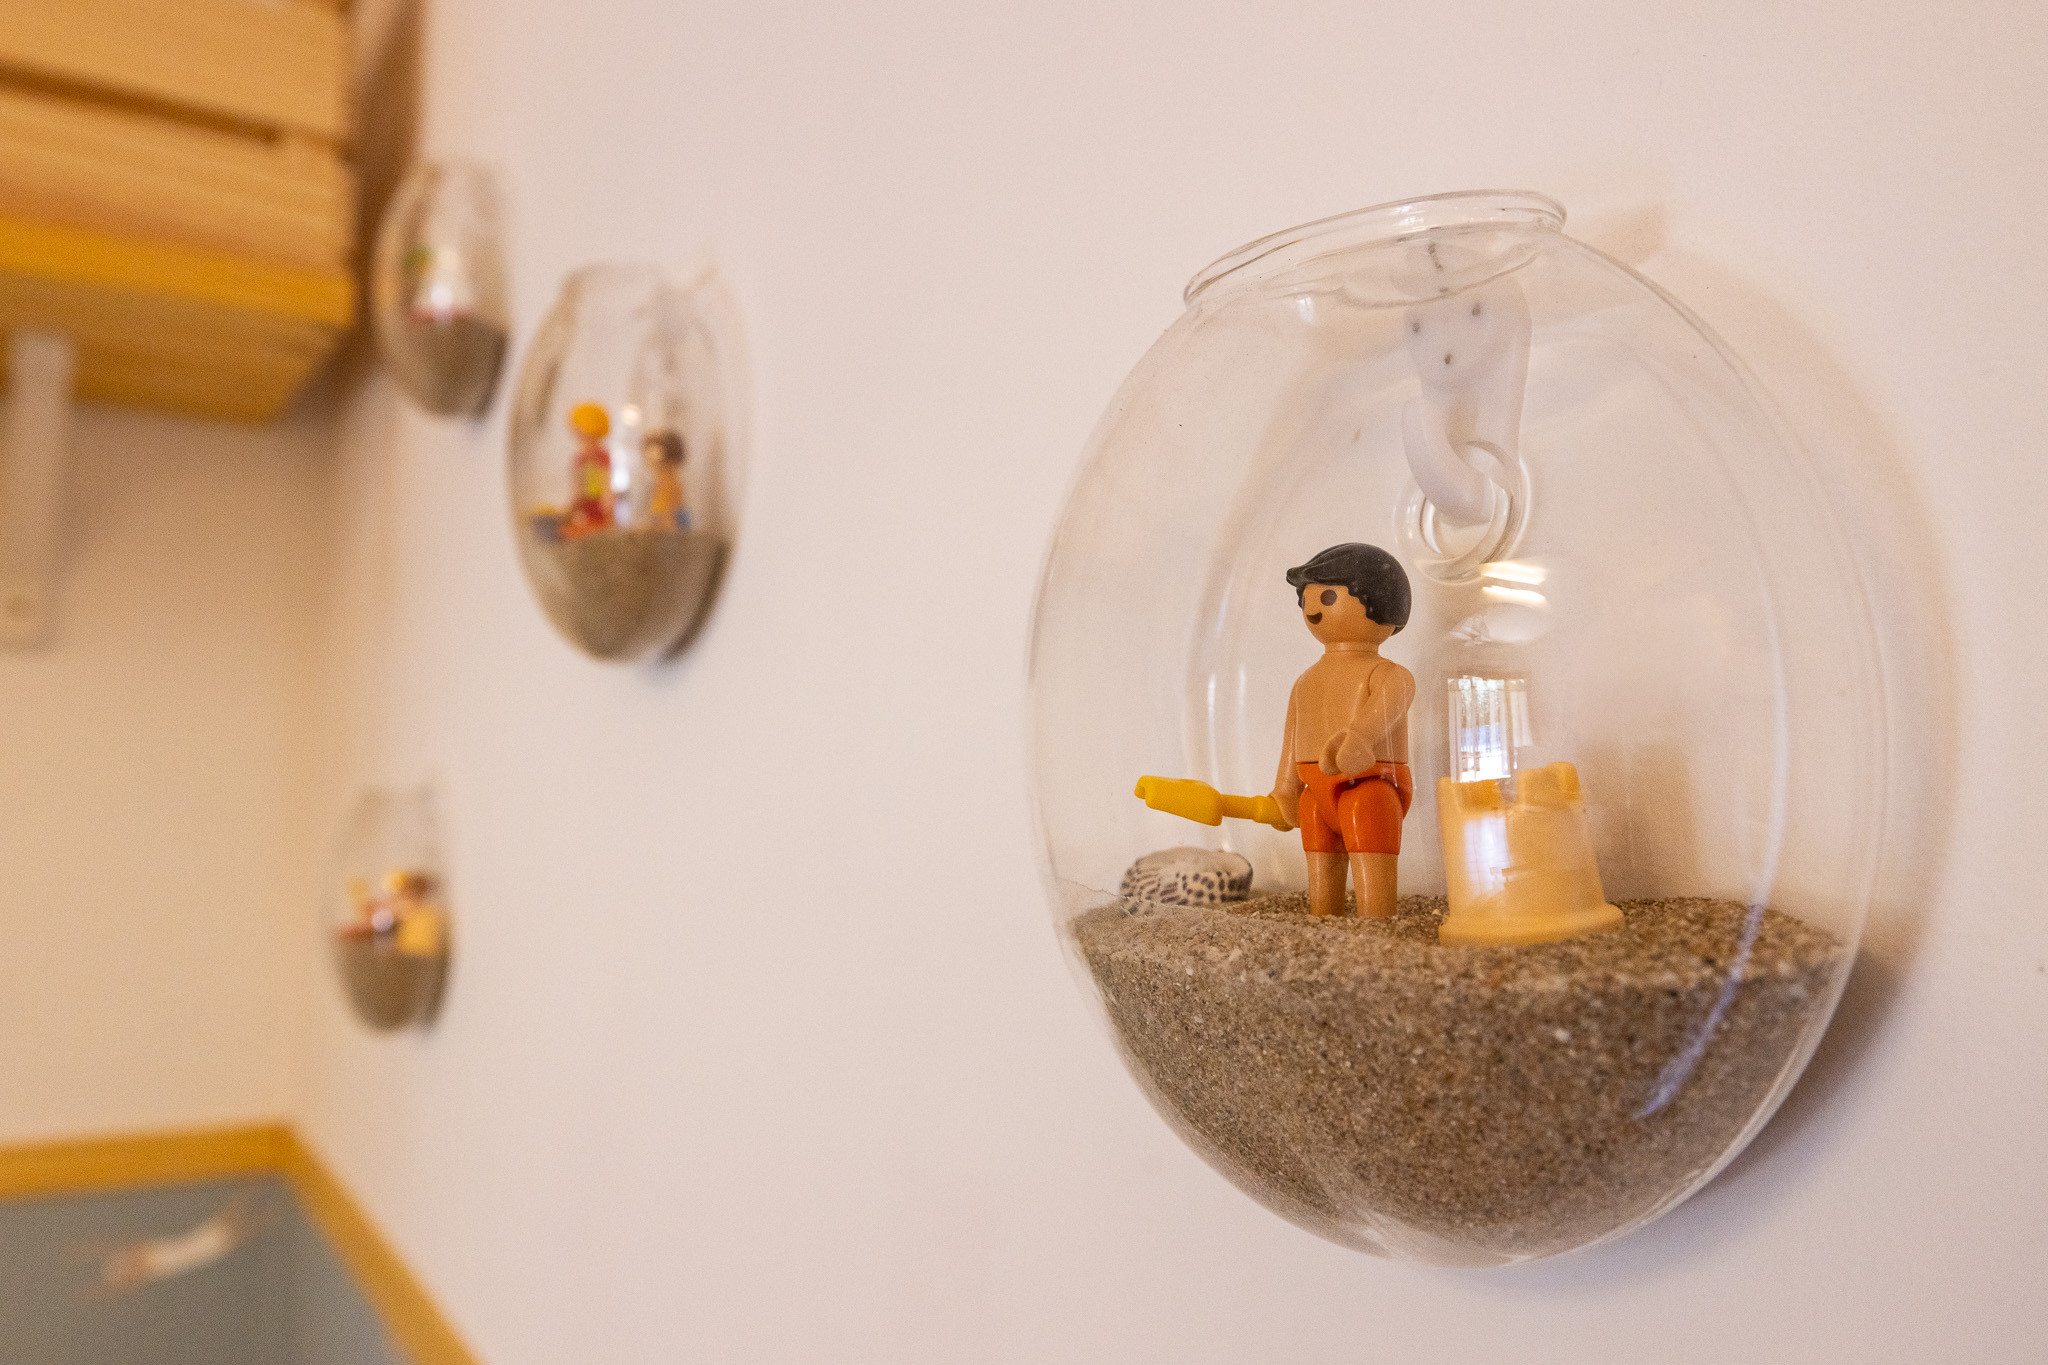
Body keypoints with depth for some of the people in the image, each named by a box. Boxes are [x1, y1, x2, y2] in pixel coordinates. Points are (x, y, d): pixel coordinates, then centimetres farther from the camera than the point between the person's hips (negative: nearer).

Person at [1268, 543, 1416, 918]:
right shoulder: (1306, 682, 13)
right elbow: (1293, 740, 15)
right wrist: (1285, 790, 13)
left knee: (1372, 879, -7)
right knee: (1322, 878, 7)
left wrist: (1357, 739, -38)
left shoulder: (1389, 675, -3)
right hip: (1317, 793, 5)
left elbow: (1381, 711, -23)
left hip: (1370, 789, -5)